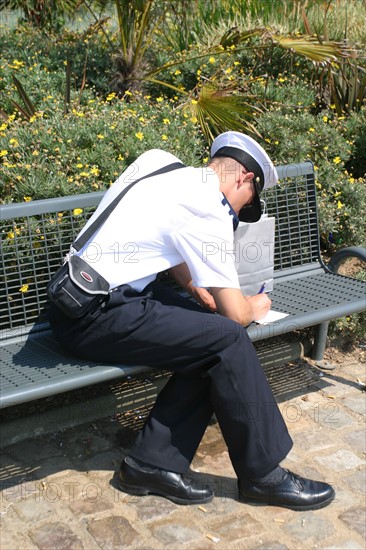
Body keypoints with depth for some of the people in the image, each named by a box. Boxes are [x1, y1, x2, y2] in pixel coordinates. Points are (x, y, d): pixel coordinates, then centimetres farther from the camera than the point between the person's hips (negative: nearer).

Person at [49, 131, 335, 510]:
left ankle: (154, 464, 4)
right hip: (95, 319, -9)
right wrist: (255, 308, 13)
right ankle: (264, 475, -1)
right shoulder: (209, 211, -14)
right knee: (227, 340, -15)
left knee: (210, 345, 1)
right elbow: (236, 313, -9)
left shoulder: (158, 160, 11)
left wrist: (199, 292, 21)